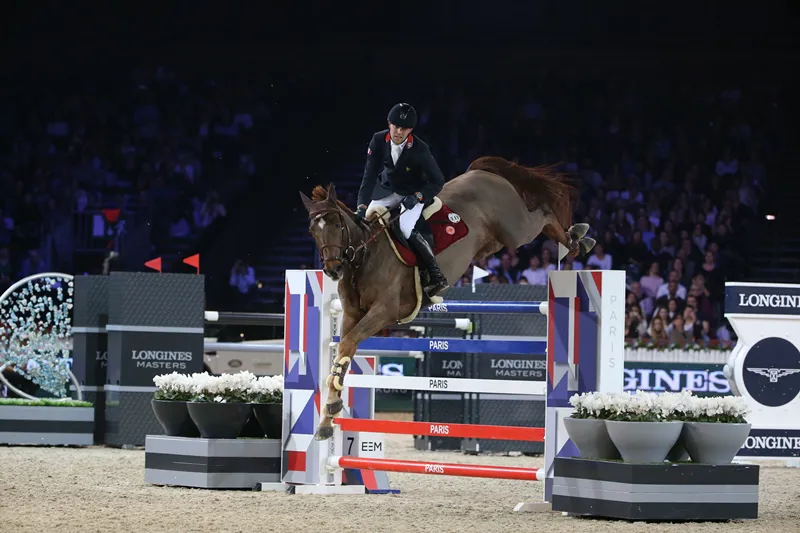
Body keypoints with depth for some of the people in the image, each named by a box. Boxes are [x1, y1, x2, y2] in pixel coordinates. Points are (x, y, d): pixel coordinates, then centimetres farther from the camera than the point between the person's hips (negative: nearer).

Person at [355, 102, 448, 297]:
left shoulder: (419, 150, -27)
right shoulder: (379, 141, -18)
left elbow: (438, 181, -17)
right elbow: (370, 176, -18)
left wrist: (417, 197, -32)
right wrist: (362, 206, -29)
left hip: (414, 193, -5)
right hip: (387, 191, 5)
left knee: (405, 229, -24)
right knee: (365, 220, -9)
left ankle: (437, 277, -17)